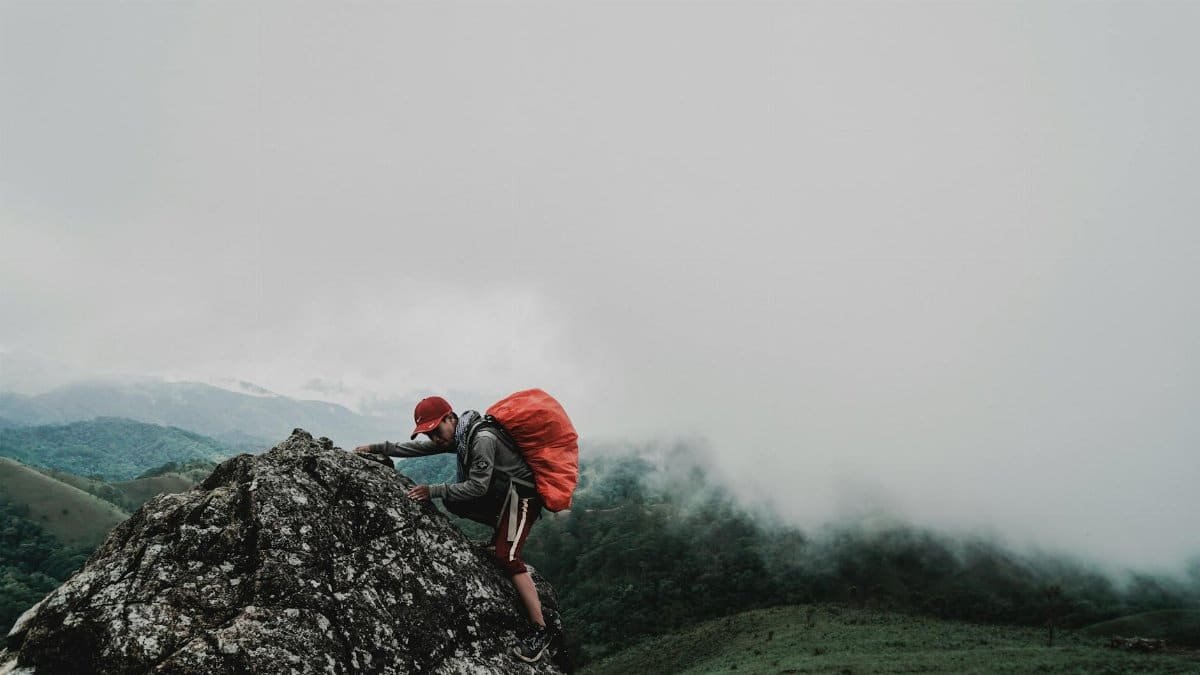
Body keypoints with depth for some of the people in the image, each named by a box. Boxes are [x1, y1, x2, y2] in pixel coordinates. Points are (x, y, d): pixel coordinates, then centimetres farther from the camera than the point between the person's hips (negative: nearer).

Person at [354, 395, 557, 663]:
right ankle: (504, 532, 23)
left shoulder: (483, 439, -26)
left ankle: (540, 631, -15)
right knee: (453, 503, 16)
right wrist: (377, 448, 3)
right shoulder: (459, 435, 3)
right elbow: (418, 448, 7)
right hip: (501, 492, 10)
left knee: (506, 556, -19)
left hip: (522, 495, -10)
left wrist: (434, 491, -25)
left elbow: (477, 487, -25)